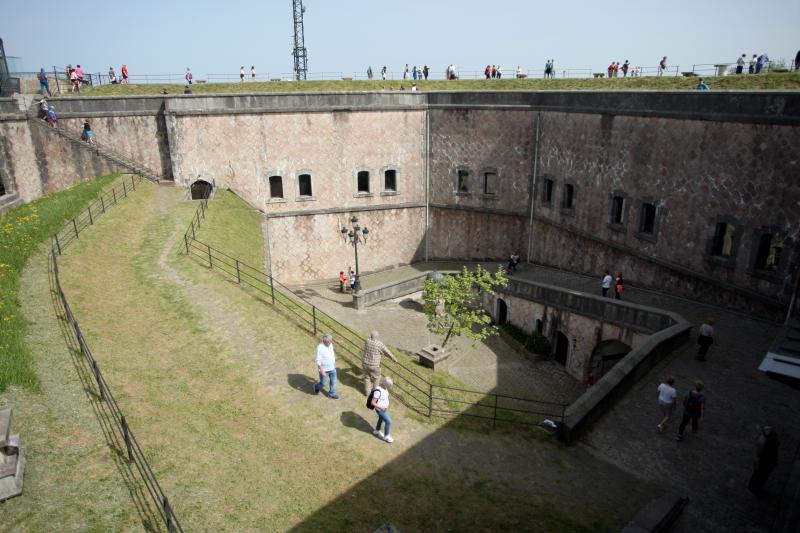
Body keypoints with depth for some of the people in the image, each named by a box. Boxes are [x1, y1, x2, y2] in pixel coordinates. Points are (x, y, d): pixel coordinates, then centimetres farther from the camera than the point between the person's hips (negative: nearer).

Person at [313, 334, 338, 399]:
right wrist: (322, 371, -23)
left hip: (332, 368, 6)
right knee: (323, 383, 10)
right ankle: (316, 387, 42)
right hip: (324, 369, -6)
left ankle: (332, 394, 33)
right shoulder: (320, 348, -27)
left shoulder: (330, 345, -6)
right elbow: (318, 361, -24)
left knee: (333, 382, 14)